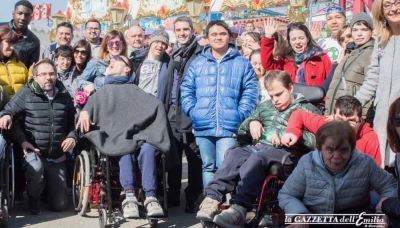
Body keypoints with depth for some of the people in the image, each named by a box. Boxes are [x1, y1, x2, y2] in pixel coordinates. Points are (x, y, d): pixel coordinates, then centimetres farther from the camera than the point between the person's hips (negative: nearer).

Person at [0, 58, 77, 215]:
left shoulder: (64, 96, 5)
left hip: (57, 157, 3)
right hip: (33, 151, -3)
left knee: (58, 205, 3)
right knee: (35, 168, -41)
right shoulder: (26, 93, -5)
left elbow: (72, 122, 12)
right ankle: (33, 199, -6)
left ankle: (49, 184, 40)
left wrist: (72, 137, -6)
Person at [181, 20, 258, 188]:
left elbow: (250, 92, 2)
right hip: (203, 127, 3)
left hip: (229, 127, -3)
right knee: (208, 166, 10)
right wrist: (193, 111, -3)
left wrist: (240, 115, -9)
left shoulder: (242, 64, 8)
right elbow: (186, 90, 11)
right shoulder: (197, 63, 14)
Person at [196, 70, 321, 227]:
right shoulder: (264, 107, 29)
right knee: (234, 154, -28)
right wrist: (251, 122, 11)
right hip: (259, 146, 5)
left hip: (285, 152, -5)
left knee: (257, 159, -37)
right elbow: (241, 129, 33)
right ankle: (212, 197, -38)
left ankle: (240, 207, -49)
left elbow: (315, 140, -8)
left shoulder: (306, 110, 9)